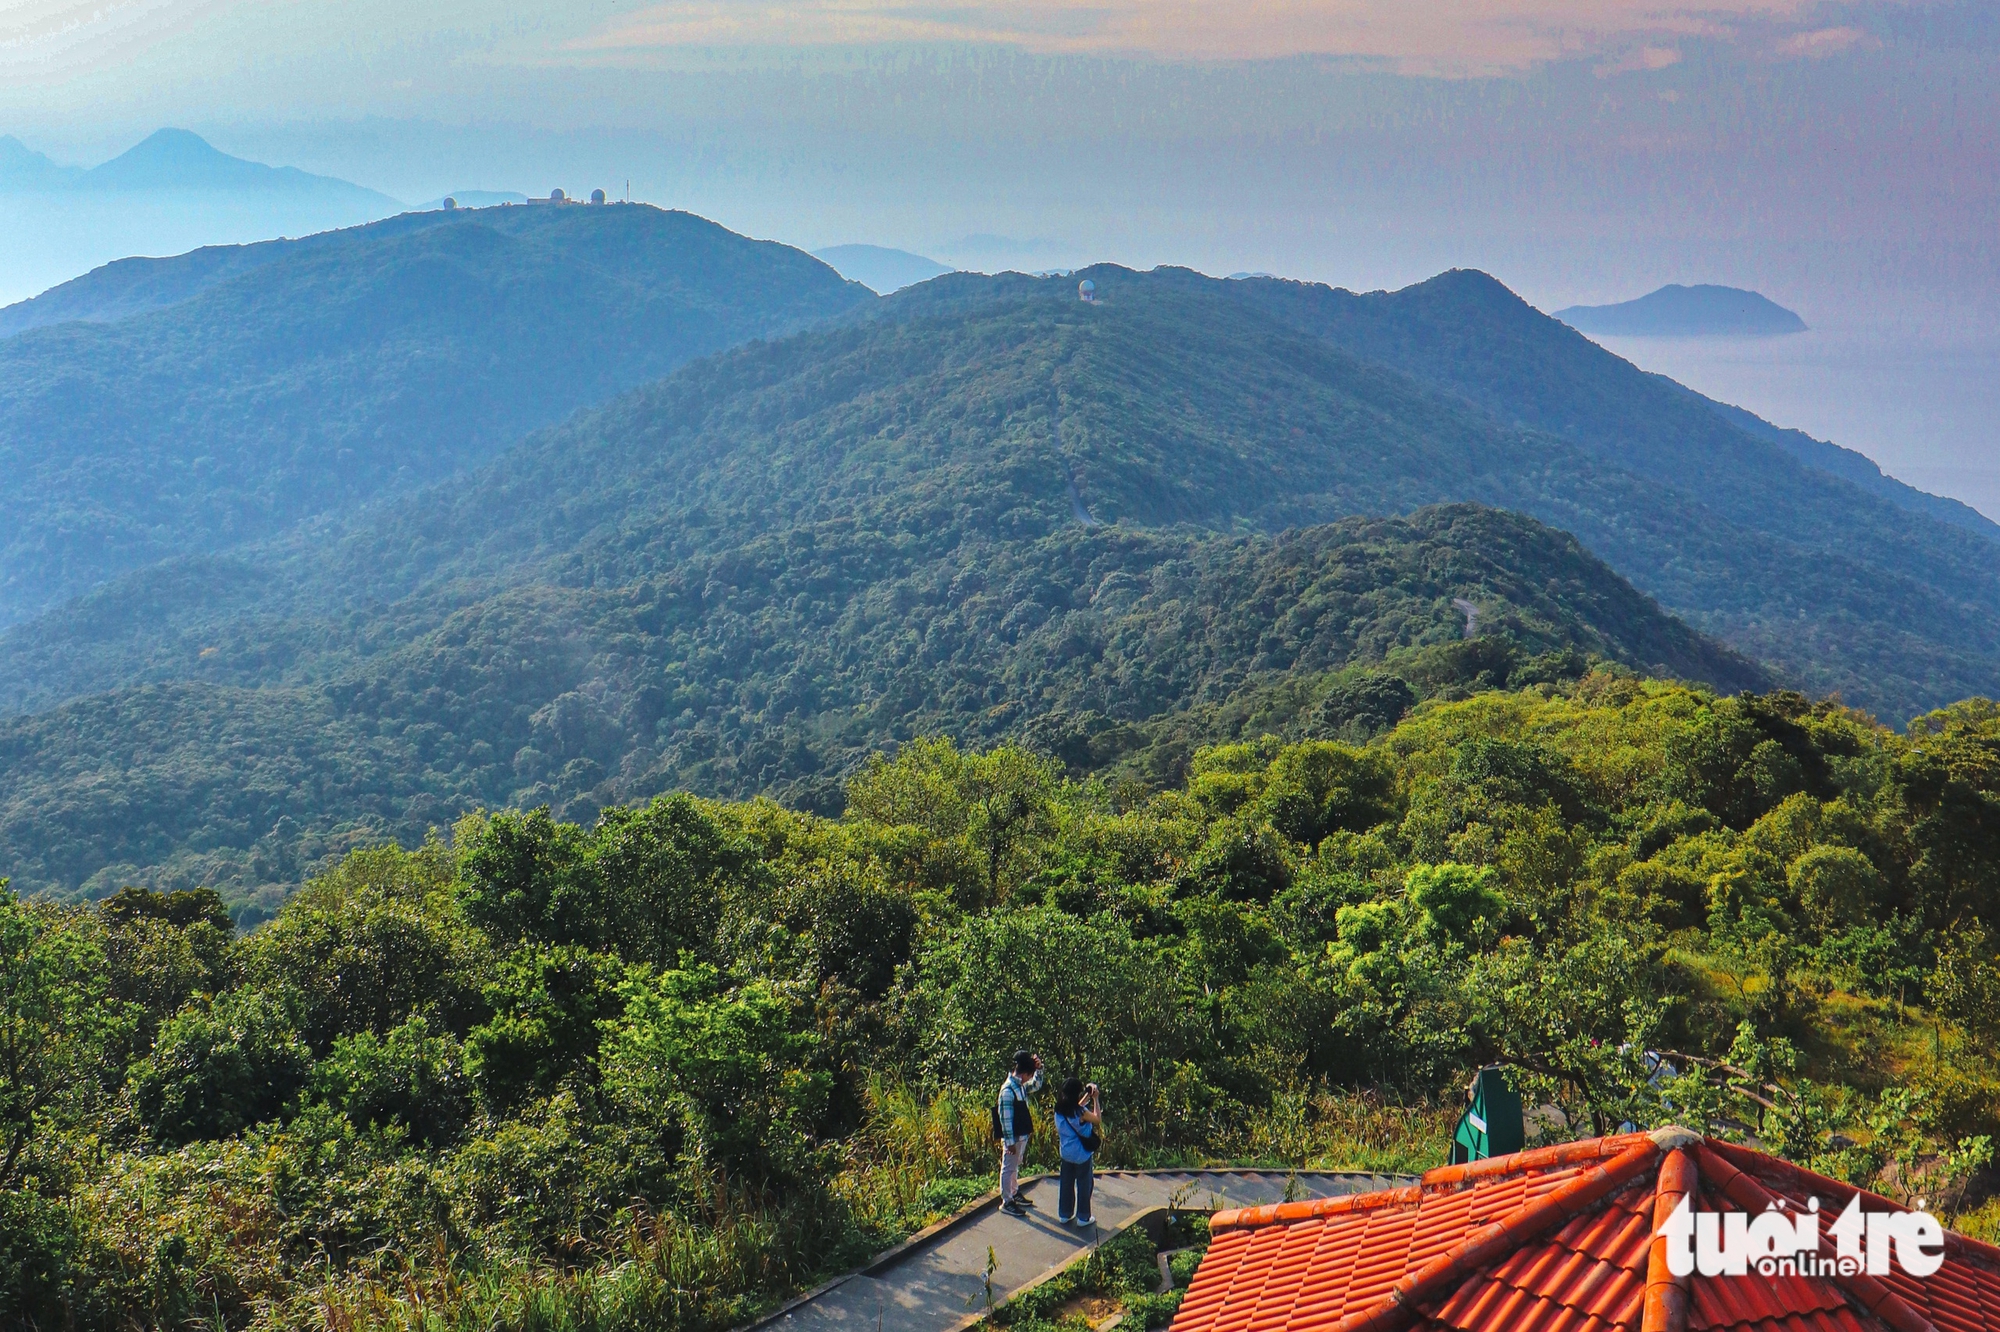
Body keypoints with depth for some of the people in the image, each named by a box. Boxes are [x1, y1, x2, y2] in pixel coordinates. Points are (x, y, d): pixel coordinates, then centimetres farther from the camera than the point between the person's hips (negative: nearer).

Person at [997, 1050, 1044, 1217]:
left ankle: (1014, 1195, 35)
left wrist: (1038, 1068, 5)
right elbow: (1005, 1117, -23)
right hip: (1012, 1137, -9)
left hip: (1022, 1135, 9)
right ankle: (1006, 1203, 9)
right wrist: (1009, 1141, -21)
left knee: (1015, 1167, 22)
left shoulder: (1021, 1086, 4)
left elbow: (1036, 1085, 23)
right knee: (1008, 1168, 1)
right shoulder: (1008, 1089, -23)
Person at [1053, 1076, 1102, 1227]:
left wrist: (1088, 1095, 9)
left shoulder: (1060, 1109, -5)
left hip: (1066, 1152, 6)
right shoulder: (1080, 1112, -27)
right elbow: (1097, 1119, -11)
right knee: (1084, 1185, 9)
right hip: (1081, 1154, -6)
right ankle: (1083, 1218, 19)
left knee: (1066, 1183, 17)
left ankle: (1064, 1215, 28)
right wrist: (1096, 1099, -6)